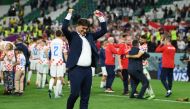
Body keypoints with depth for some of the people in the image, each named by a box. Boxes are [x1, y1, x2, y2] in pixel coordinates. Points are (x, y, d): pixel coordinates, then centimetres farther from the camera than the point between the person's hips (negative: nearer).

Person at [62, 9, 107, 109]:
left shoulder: (90, 36, 16)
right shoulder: (72, 36, 1)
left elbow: (104, 30, 20)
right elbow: (64, 28, -16)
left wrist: (101, 17, 10)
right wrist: (69, 14, -15)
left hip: (88, 70, 6)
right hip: (76, 69, -6)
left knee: (85, 96, 7)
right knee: (75, 93, -13)